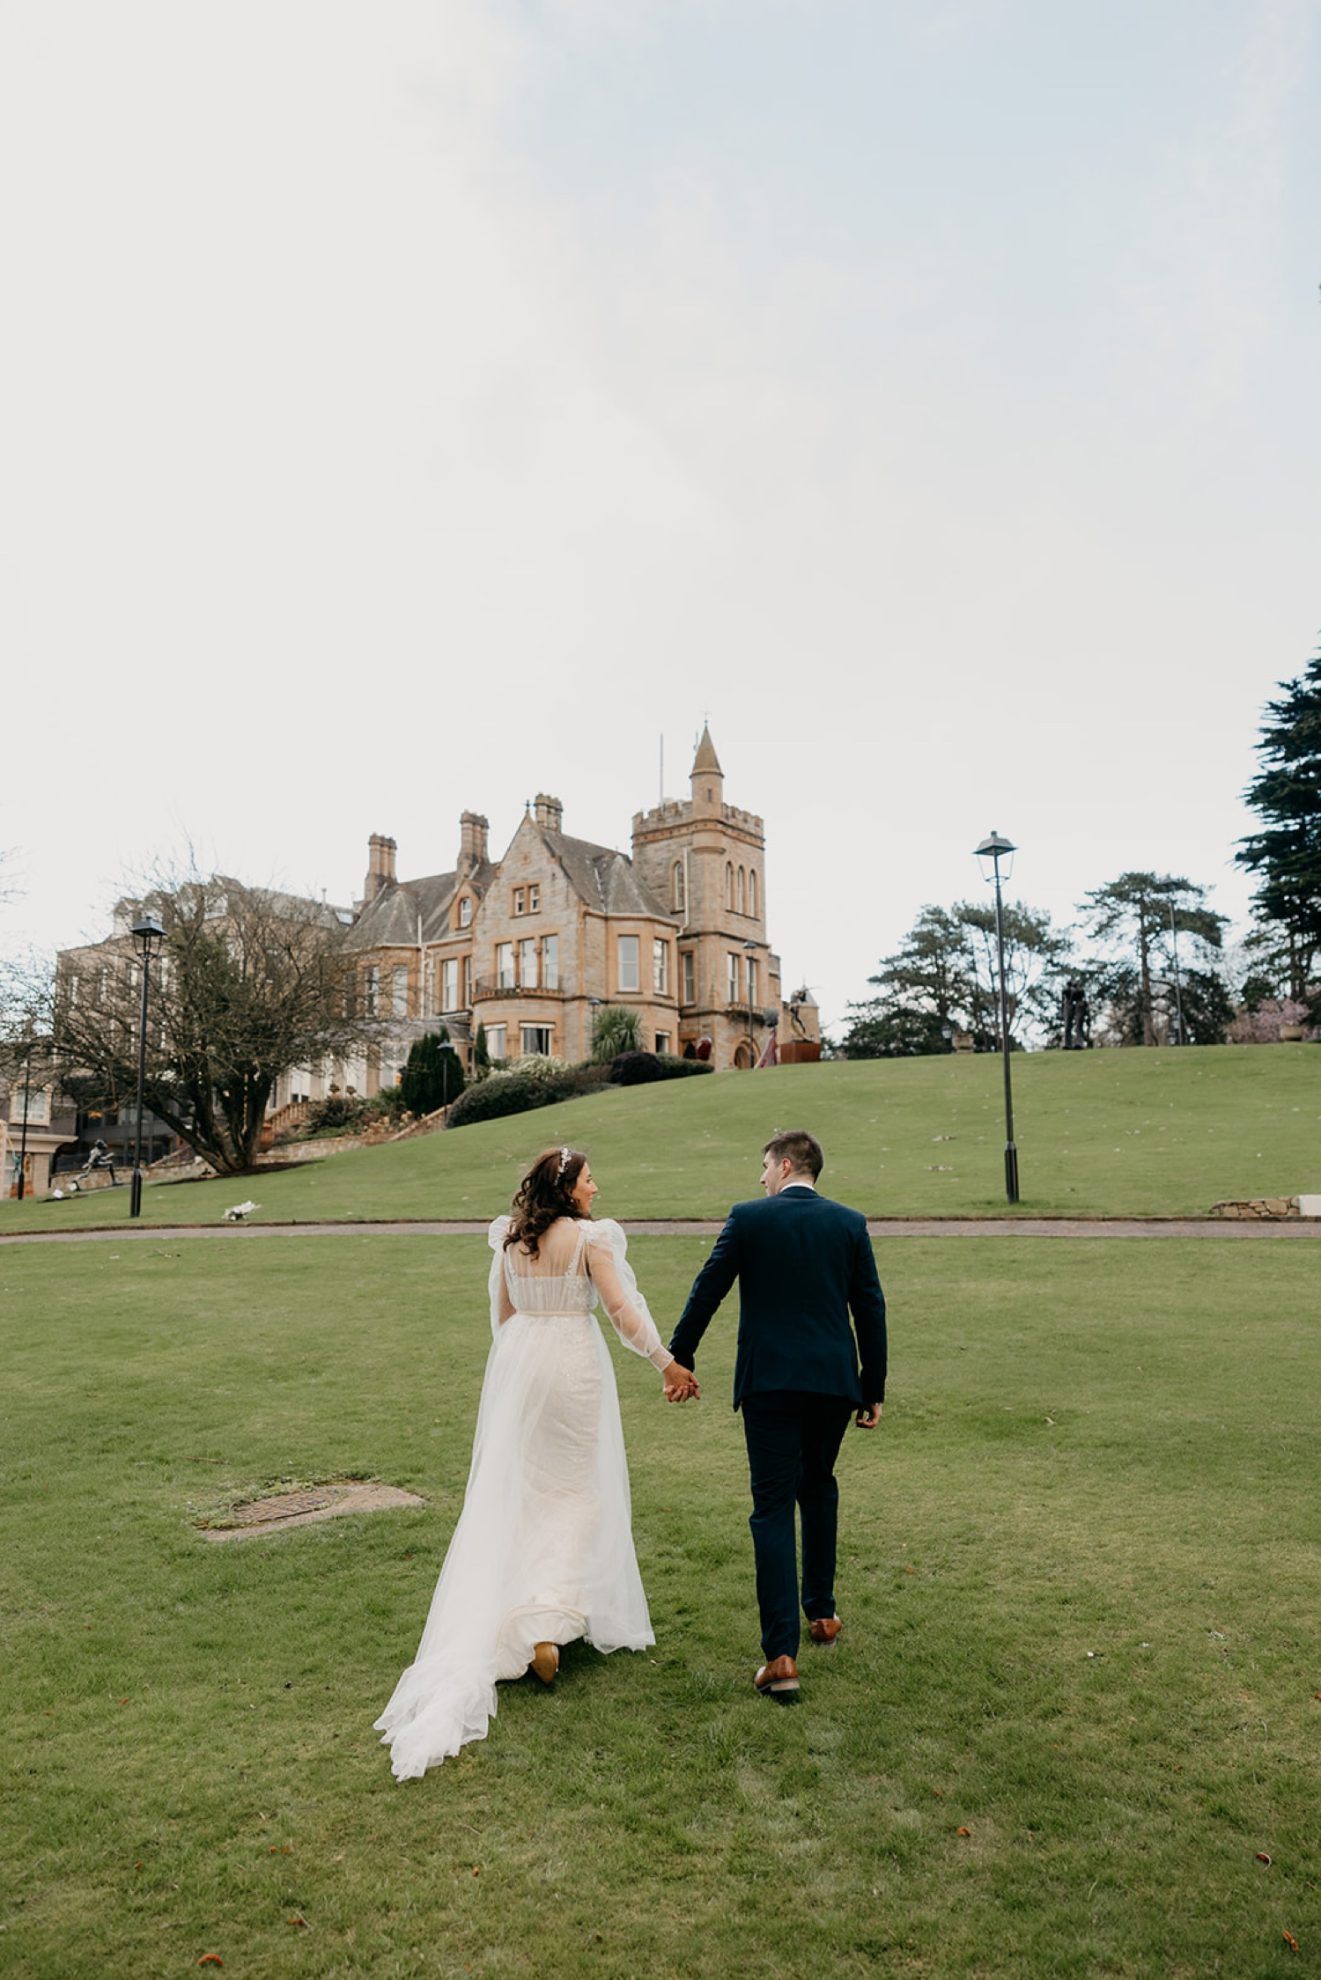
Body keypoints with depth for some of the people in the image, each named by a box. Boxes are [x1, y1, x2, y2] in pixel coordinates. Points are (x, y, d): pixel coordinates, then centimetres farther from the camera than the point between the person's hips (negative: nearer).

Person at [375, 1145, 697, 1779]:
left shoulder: (509, 1238, 4)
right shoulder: (591, 1236, -12)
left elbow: (500, 1312, 13)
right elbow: (622, 1309, -14)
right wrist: (669, 1363, -5)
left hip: (517, 1364, 5)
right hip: (573, 1364, -5)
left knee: (511, 1493, 17)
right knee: (575, 1490, 8)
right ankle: (550, 1618, -3)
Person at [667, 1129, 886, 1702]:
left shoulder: (748, 1218, -4)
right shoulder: (850, 1223, 3)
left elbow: (706, 1292, -1)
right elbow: (870, 1309, 3)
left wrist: (679, 1359, 11)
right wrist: (874, 1390, 11)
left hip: (769, 1382, -3)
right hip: (833, 1381, 3)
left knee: (773, 1508, 2)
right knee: (818, 1490, 24)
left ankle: (782, 1654, -4)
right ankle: (821, 1611, 38)